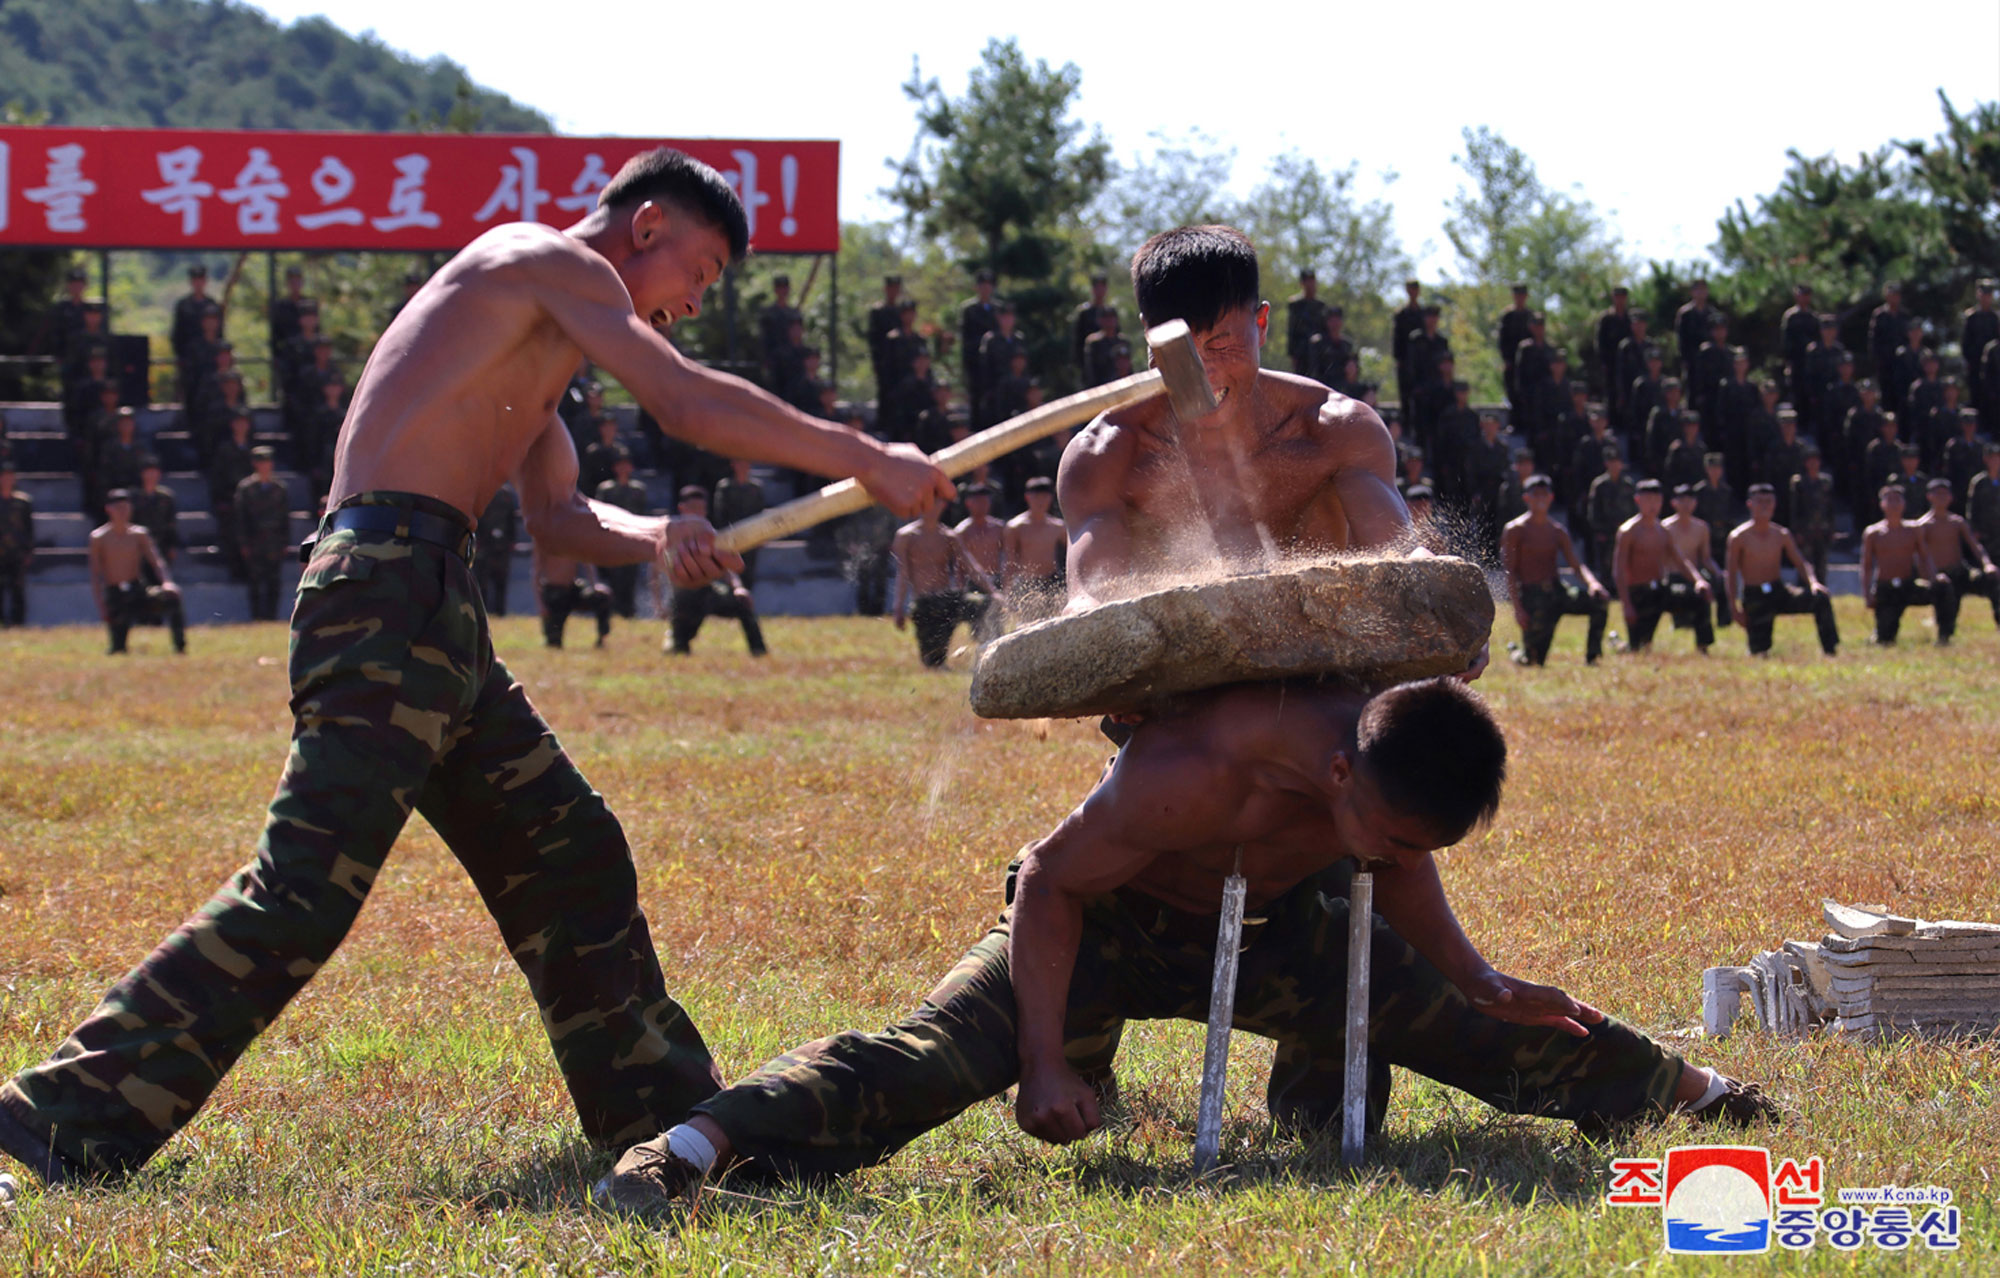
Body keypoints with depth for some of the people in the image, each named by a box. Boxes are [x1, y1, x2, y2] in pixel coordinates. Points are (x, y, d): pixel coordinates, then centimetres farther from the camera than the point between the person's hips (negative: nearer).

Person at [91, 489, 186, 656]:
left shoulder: (139, 534, 8)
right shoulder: (99, 538, 1)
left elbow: (156, 561, -2)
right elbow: (95, 574, -1)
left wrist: (167, 582, -23)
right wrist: (100, 605, -12)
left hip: (139, 592, 2)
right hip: (114, 597, -2)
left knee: (171, 596, -29)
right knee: (119, 653, -15)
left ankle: (181, 647, -23)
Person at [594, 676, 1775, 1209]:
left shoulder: (1401, 774, -22)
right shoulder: (1198, 773, -42)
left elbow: (1399, 871, 4)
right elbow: (1051, 883, -29)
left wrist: (1481, 983, 0)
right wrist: (1046, 1067, -32)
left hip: (1276, 926, 6)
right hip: (1108, 920, -6)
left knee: (1480, 1034, 11)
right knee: (939, 1056, -28)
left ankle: (1689, 1091, 36)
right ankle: (694, 1148, -35)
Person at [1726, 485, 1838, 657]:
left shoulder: (1781, 535, 6)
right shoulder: (1739, 537, -6)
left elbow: (1801, 563, 5)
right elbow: (1730, 574, -5)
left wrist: (1813, 582, -17)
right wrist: (1734, 608, -12)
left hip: (1780, 591, 3)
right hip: (1755, 598, -3)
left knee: (1821, 598, -22)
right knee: (1760, 654, -10)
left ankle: (1831, 650, -19)